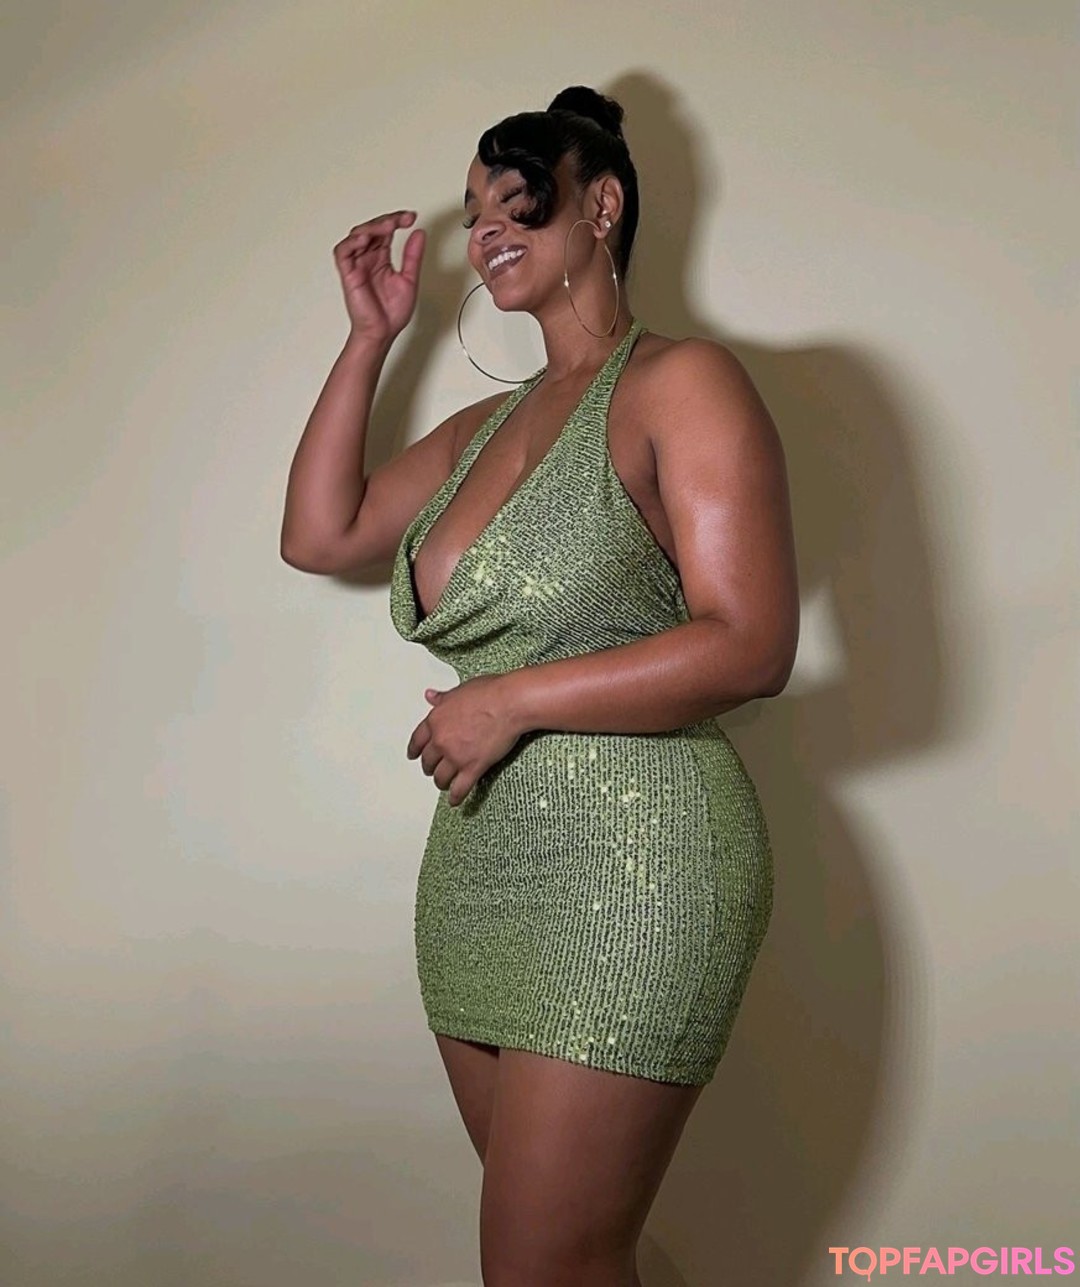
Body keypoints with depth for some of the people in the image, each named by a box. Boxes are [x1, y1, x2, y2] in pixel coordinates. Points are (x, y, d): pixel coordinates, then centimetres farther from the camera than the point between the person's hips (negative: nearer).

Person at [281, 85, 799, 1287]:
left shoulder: (680, 384, -6)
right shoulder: (487, 424, 17)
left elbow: (752, 647, -15)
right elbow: (317, 534, 16)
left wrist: (512, 701, -15)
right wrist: (371, 335, 16)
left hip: (628, 869, -7)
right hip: (478, 871, 7)